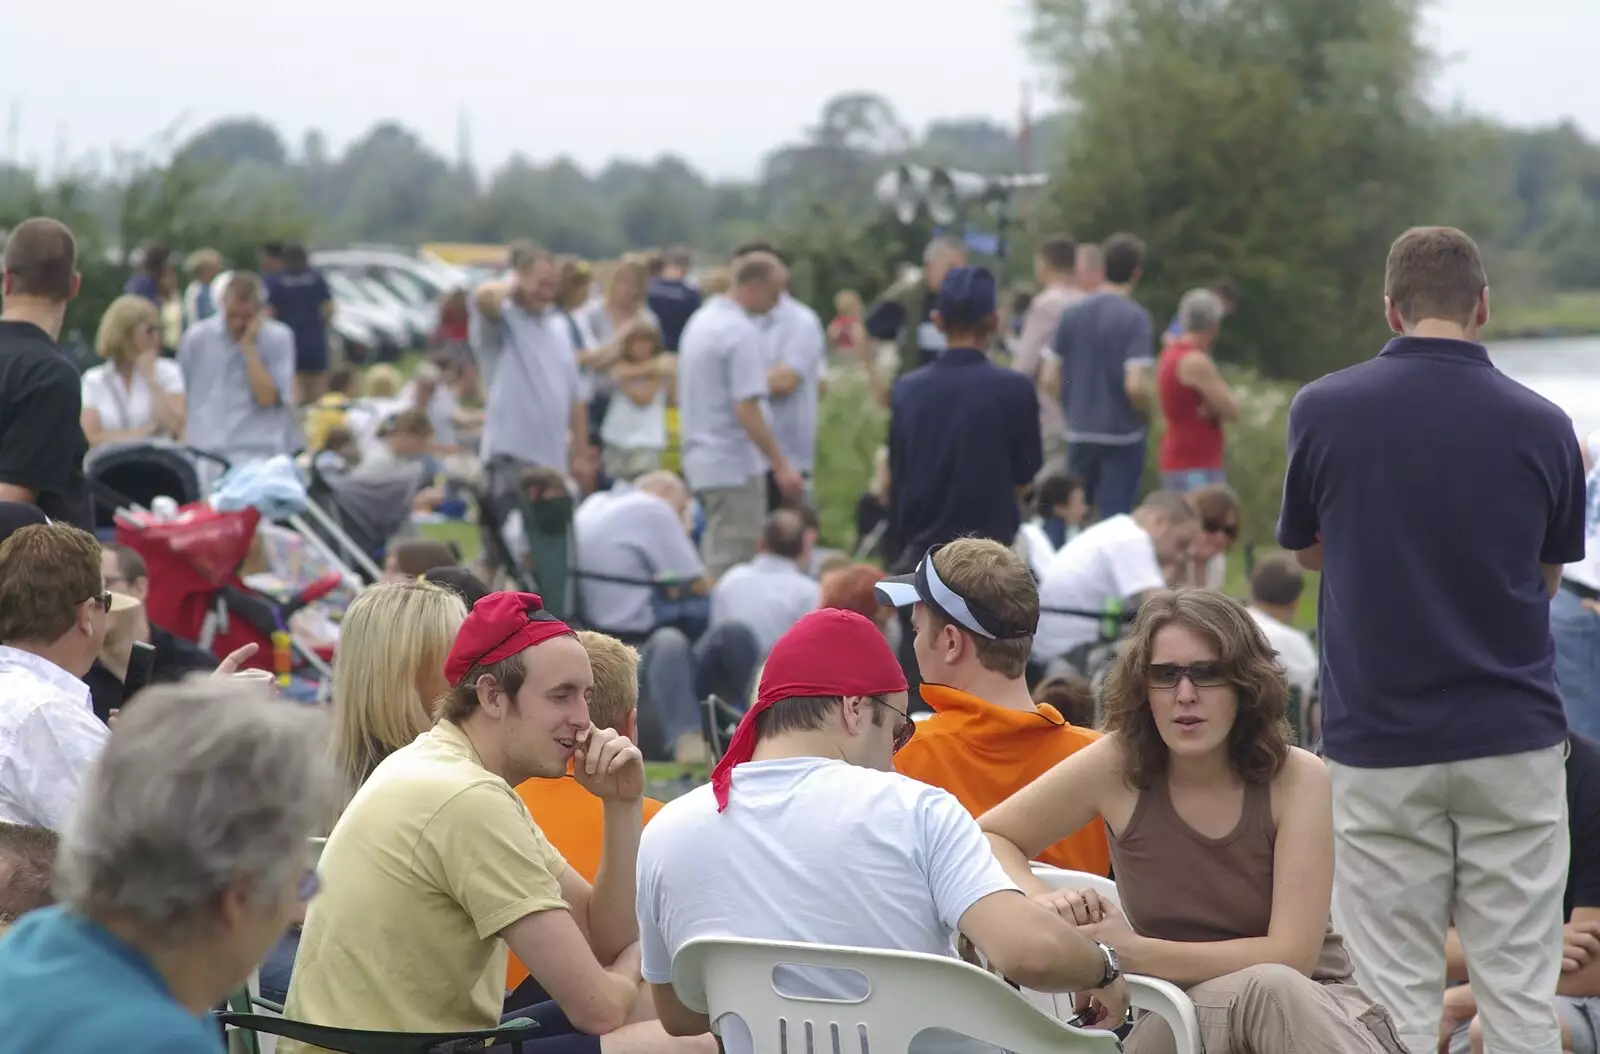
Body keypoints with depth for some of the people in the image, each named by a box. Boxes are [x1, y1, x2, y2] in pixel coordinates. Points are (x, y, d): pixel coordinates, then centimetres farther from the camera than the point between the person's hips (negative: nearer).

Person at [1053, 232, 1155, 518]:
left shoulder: (1073, 313, 1)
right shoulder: (1134, 317, -14)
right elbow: (1135, 385, -21)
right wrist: (1146, 415, -2)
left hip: (1079, 433, 5)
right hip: (1121, 435, -5)